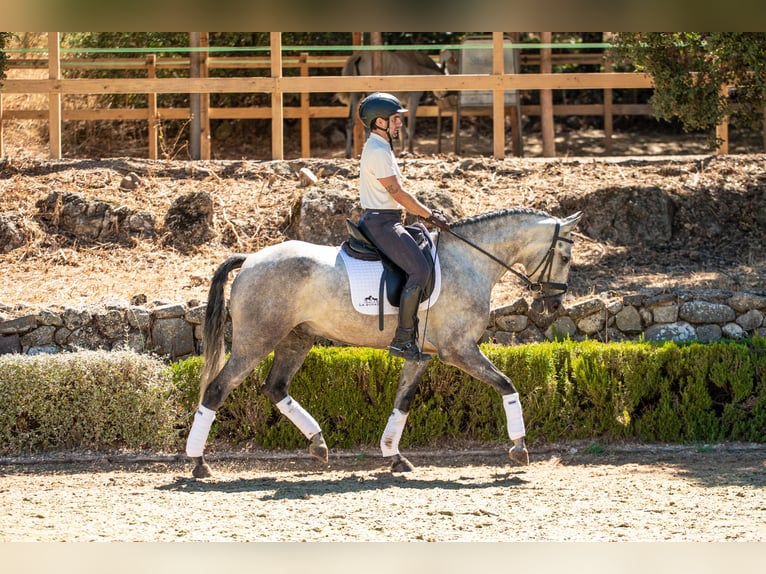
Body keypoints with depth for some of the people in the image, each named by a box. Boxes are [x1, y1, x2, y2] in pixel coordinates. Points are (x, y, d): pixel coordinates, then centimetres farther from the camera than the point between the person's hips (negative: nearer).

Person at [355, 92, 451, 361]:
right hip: (381, 222, -11)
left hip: (386, 220, 11)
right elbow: (397, 193, -18)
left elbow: (396, 193, 22)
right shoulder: (378, 151, -15)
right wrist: (430, 215, -11)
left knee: (423, 261, 16)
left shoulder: (381, 148, 18)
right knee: (419, 269, -22)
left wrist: (427, 212, 16)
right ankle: (403, 339, -23)